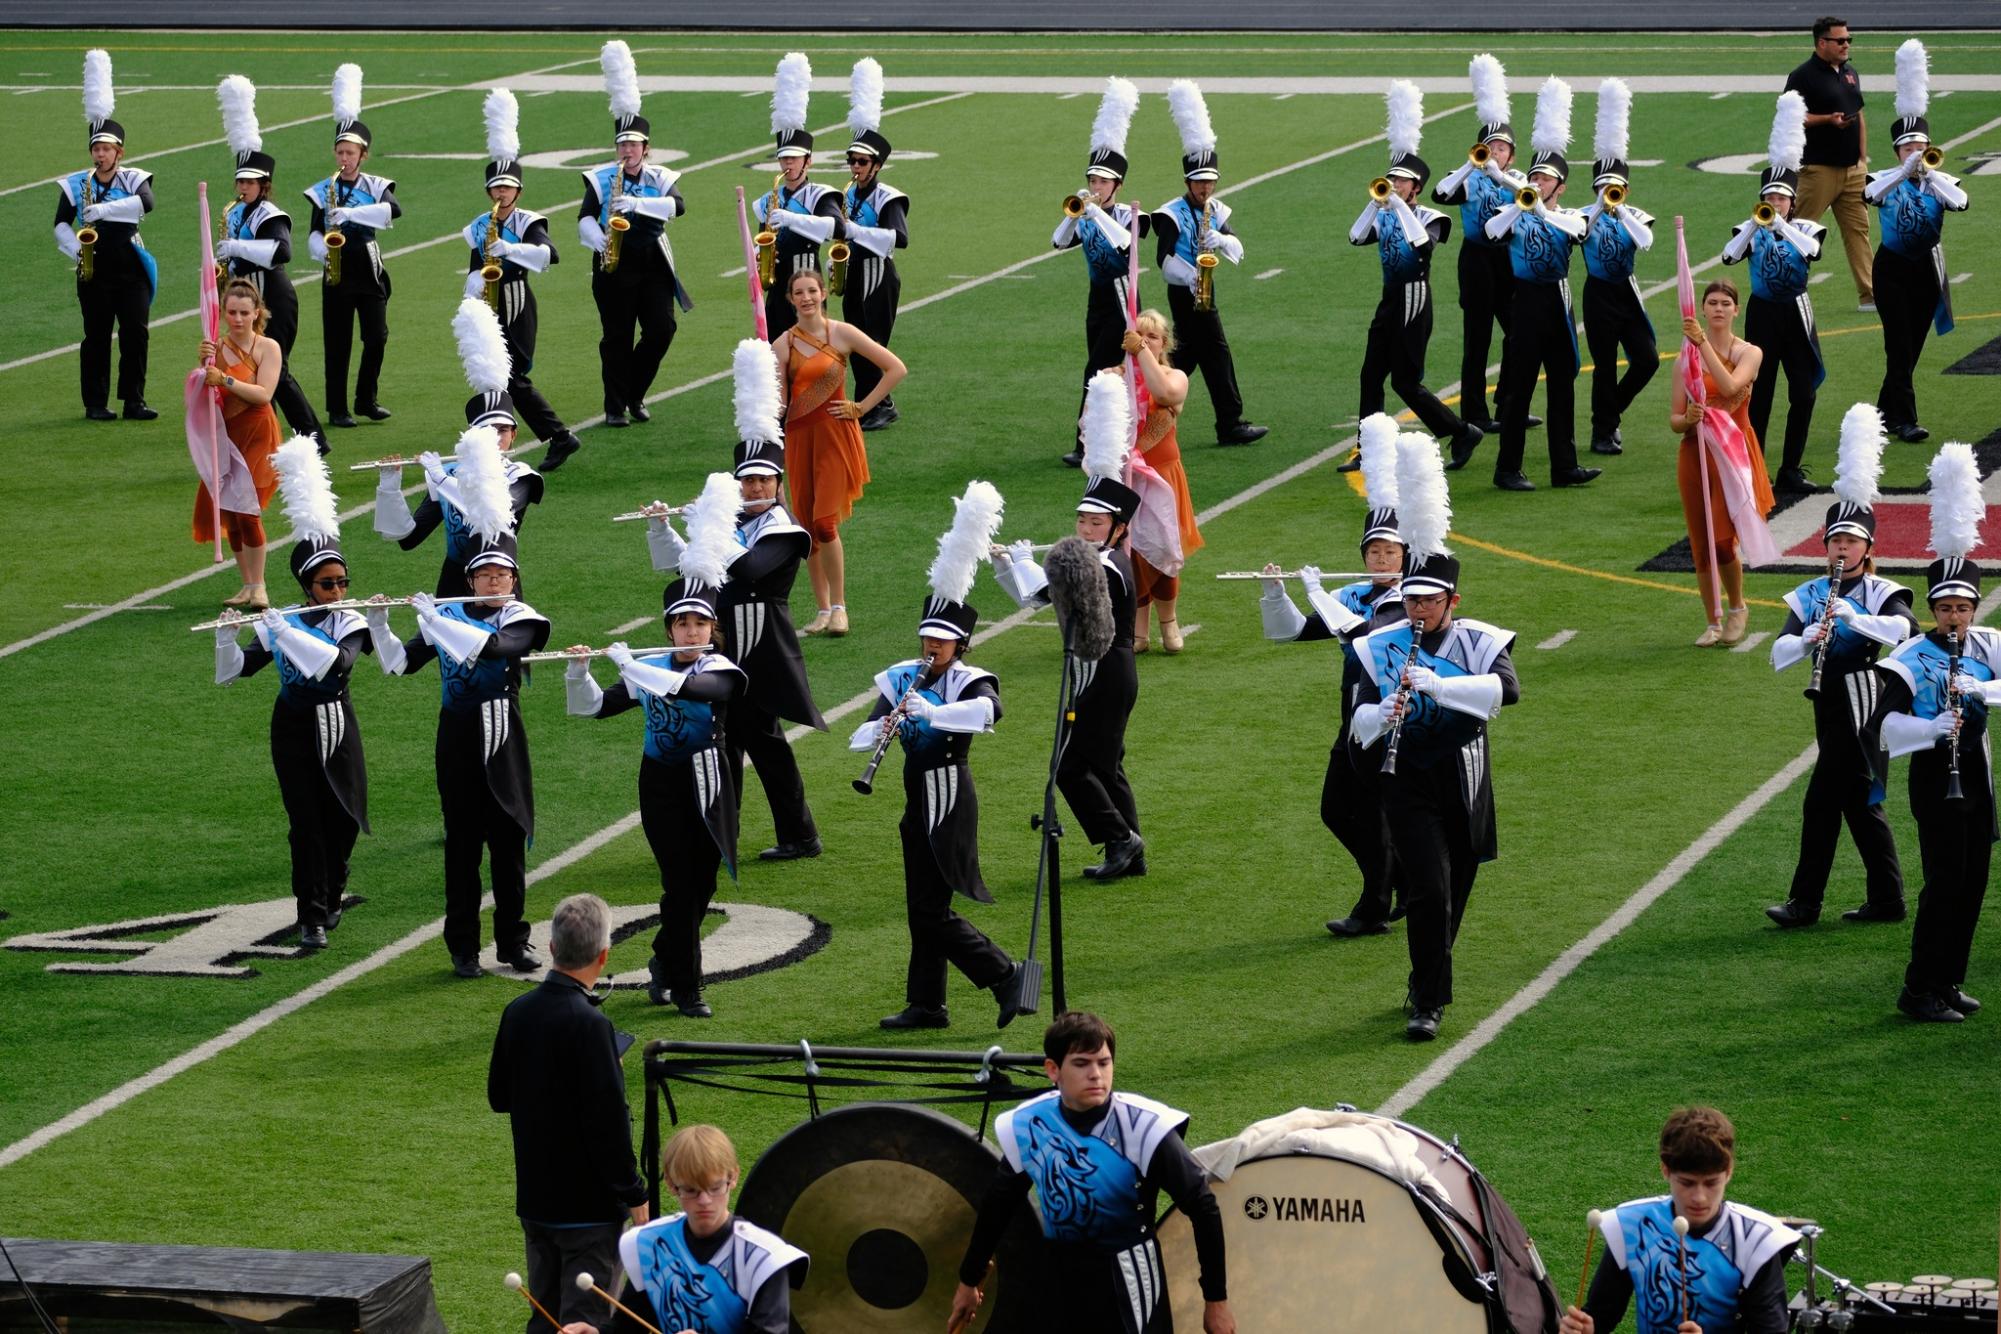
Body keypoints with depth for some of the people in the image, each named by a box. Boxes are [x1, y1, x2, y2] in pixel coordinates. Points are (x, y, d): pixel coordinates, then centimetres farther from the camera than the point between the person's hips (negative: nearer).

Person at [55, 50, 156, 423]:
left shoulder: (134, 179, 0)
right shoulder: (75, 185, 4)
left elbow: (146, 203, -21)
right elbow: (61, 224, 3)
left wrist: (101, 209, -26)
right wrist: (75, 250, -16)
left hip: (130, 270, 0)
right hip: (94, 274, 0)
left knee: (135, 335, -1)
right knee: (96, 337, 2)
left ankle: (134, 401, 5)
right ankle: (96, 404, 7)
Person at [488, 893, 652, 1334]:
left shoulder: (518, 1012, 1)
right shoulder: (588, 1024, -21)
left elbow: (498, 1096, 12)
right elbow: (607, 1119, -20)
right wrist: (634, 1195, -12)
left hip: (534, 1198, 7)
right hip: (589, 1205, -7)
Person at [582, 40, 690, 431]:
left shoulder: (660, 178, 6)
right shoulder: (600, 178, 4)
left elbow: (678, 206, -14)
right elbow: (585, 217, -6)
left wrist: (637, 203, -27)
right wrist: (598, 238, -27)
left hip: (653, 265, 2)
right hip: (615, 267, -2)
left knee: (661, 329, -5)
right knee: (617, 337, 0)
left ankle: (635, 394, 15)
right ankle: (616, 407, 6)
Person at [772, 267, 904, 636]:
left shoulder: (842, 334, -4)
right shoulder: (783, 345, 3)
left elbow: (896, 369, -2)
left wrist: (862, 408, -3)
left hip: (836, 435, -3)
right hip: (799, 436, 3)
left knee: (825, 523, -12)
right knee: (807, 526, 5)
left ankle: (839, 607, 0)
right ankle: (822, 609, 15)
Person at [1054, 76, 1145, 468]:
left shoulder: (1128, 215, -9)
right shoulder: (1085, 217, 9)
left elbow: (1125, 242, -29)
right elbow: (1059, 242, -2)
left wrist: (1096, 212, -29)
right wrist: (1074, 212, -16)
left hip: (1121, 301, -7)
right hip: (1097, 300, 7)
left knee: (1096, 373, -12)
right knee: (1110, 374, 12)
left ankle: (1086, 445, -14)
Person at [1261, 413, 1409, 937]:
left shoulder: (1411, 603, -13)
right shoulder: (1352, 596, 8)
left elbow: (1363, 632, -30)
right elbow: (1291, 632, 8)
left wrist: (1316, 590, -25)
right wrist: (1275, 592, -10)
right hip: (1355, 719, 8)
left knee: (1373, 812, -2)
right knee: (1336, 810, 11)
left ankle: (1373, 910, 9)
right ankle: (1407, 882, 25)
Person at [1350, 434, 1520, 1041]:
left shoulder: (1480, 642, -5)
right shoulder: (1382, 648, -1)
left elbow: (1507, 689, -25)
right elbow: (1360, 725, -6)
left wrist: (1434, 685, -32)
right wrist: (1382, 715, -30)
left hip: (1464, 785, 1)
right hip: (1409, 785, -1)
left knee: (1454, 892, 13)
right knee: (1430, 890, -14)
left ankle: (1428, 976, 36)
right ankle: (1429, 1001, -8)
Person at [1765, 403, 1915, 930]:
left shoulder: (1881, 593, -6)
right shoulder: (1809, 596, 8)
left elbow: (1904, 628, -28)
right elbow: (1778, 657, -3)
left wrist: (1851, 617, -34)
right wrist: (1808, 637, -22)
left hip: (1861, 702, -6)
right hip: (1828, 703, 6)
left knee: (1821, 802, -7)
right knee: (1859, 803, 11)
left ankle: (1805, 901, -2)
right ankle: (1886, 900, 18)